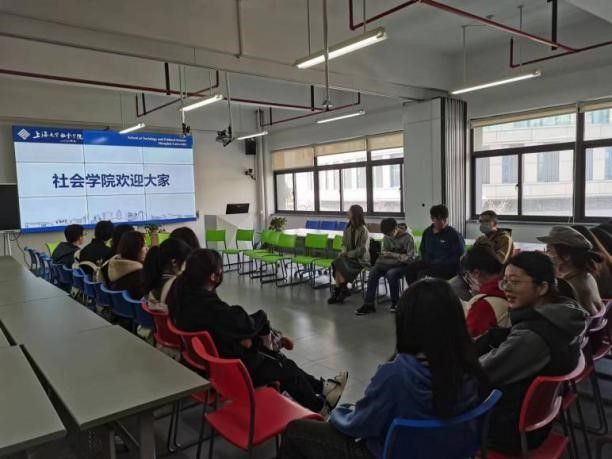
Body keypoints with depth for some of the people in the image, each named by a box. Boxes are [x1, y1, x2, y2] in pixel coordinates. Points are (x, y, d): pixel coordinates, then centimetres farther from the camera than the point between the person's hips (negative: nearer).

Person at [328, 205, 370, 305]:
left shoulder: (363, 230, -13)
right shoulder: (348, 228, 8)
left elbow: (362, 249, -16)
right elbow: (344, 243, 17)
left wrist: (348, 254, -16)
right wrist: (344, 251, -4)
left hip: (361, 259, -6)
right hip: (349, 257, 6)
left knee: (339, 263, -27)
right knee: (336, 263, -24)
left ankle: (343, 289, -10)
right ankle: (338, 292, -23)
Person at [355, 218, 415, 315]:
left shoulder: (407, 238, -13)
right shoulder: (387, 237, 5)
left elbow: (410, 258, -19)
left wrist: (393, 255, -22)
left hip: (403, 265, -5)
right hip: (388, 263, 5)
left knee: (391, 274, -36)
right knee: (373, 272, -21)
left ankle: (395, 303, -15)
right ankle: (369, 304, -18)